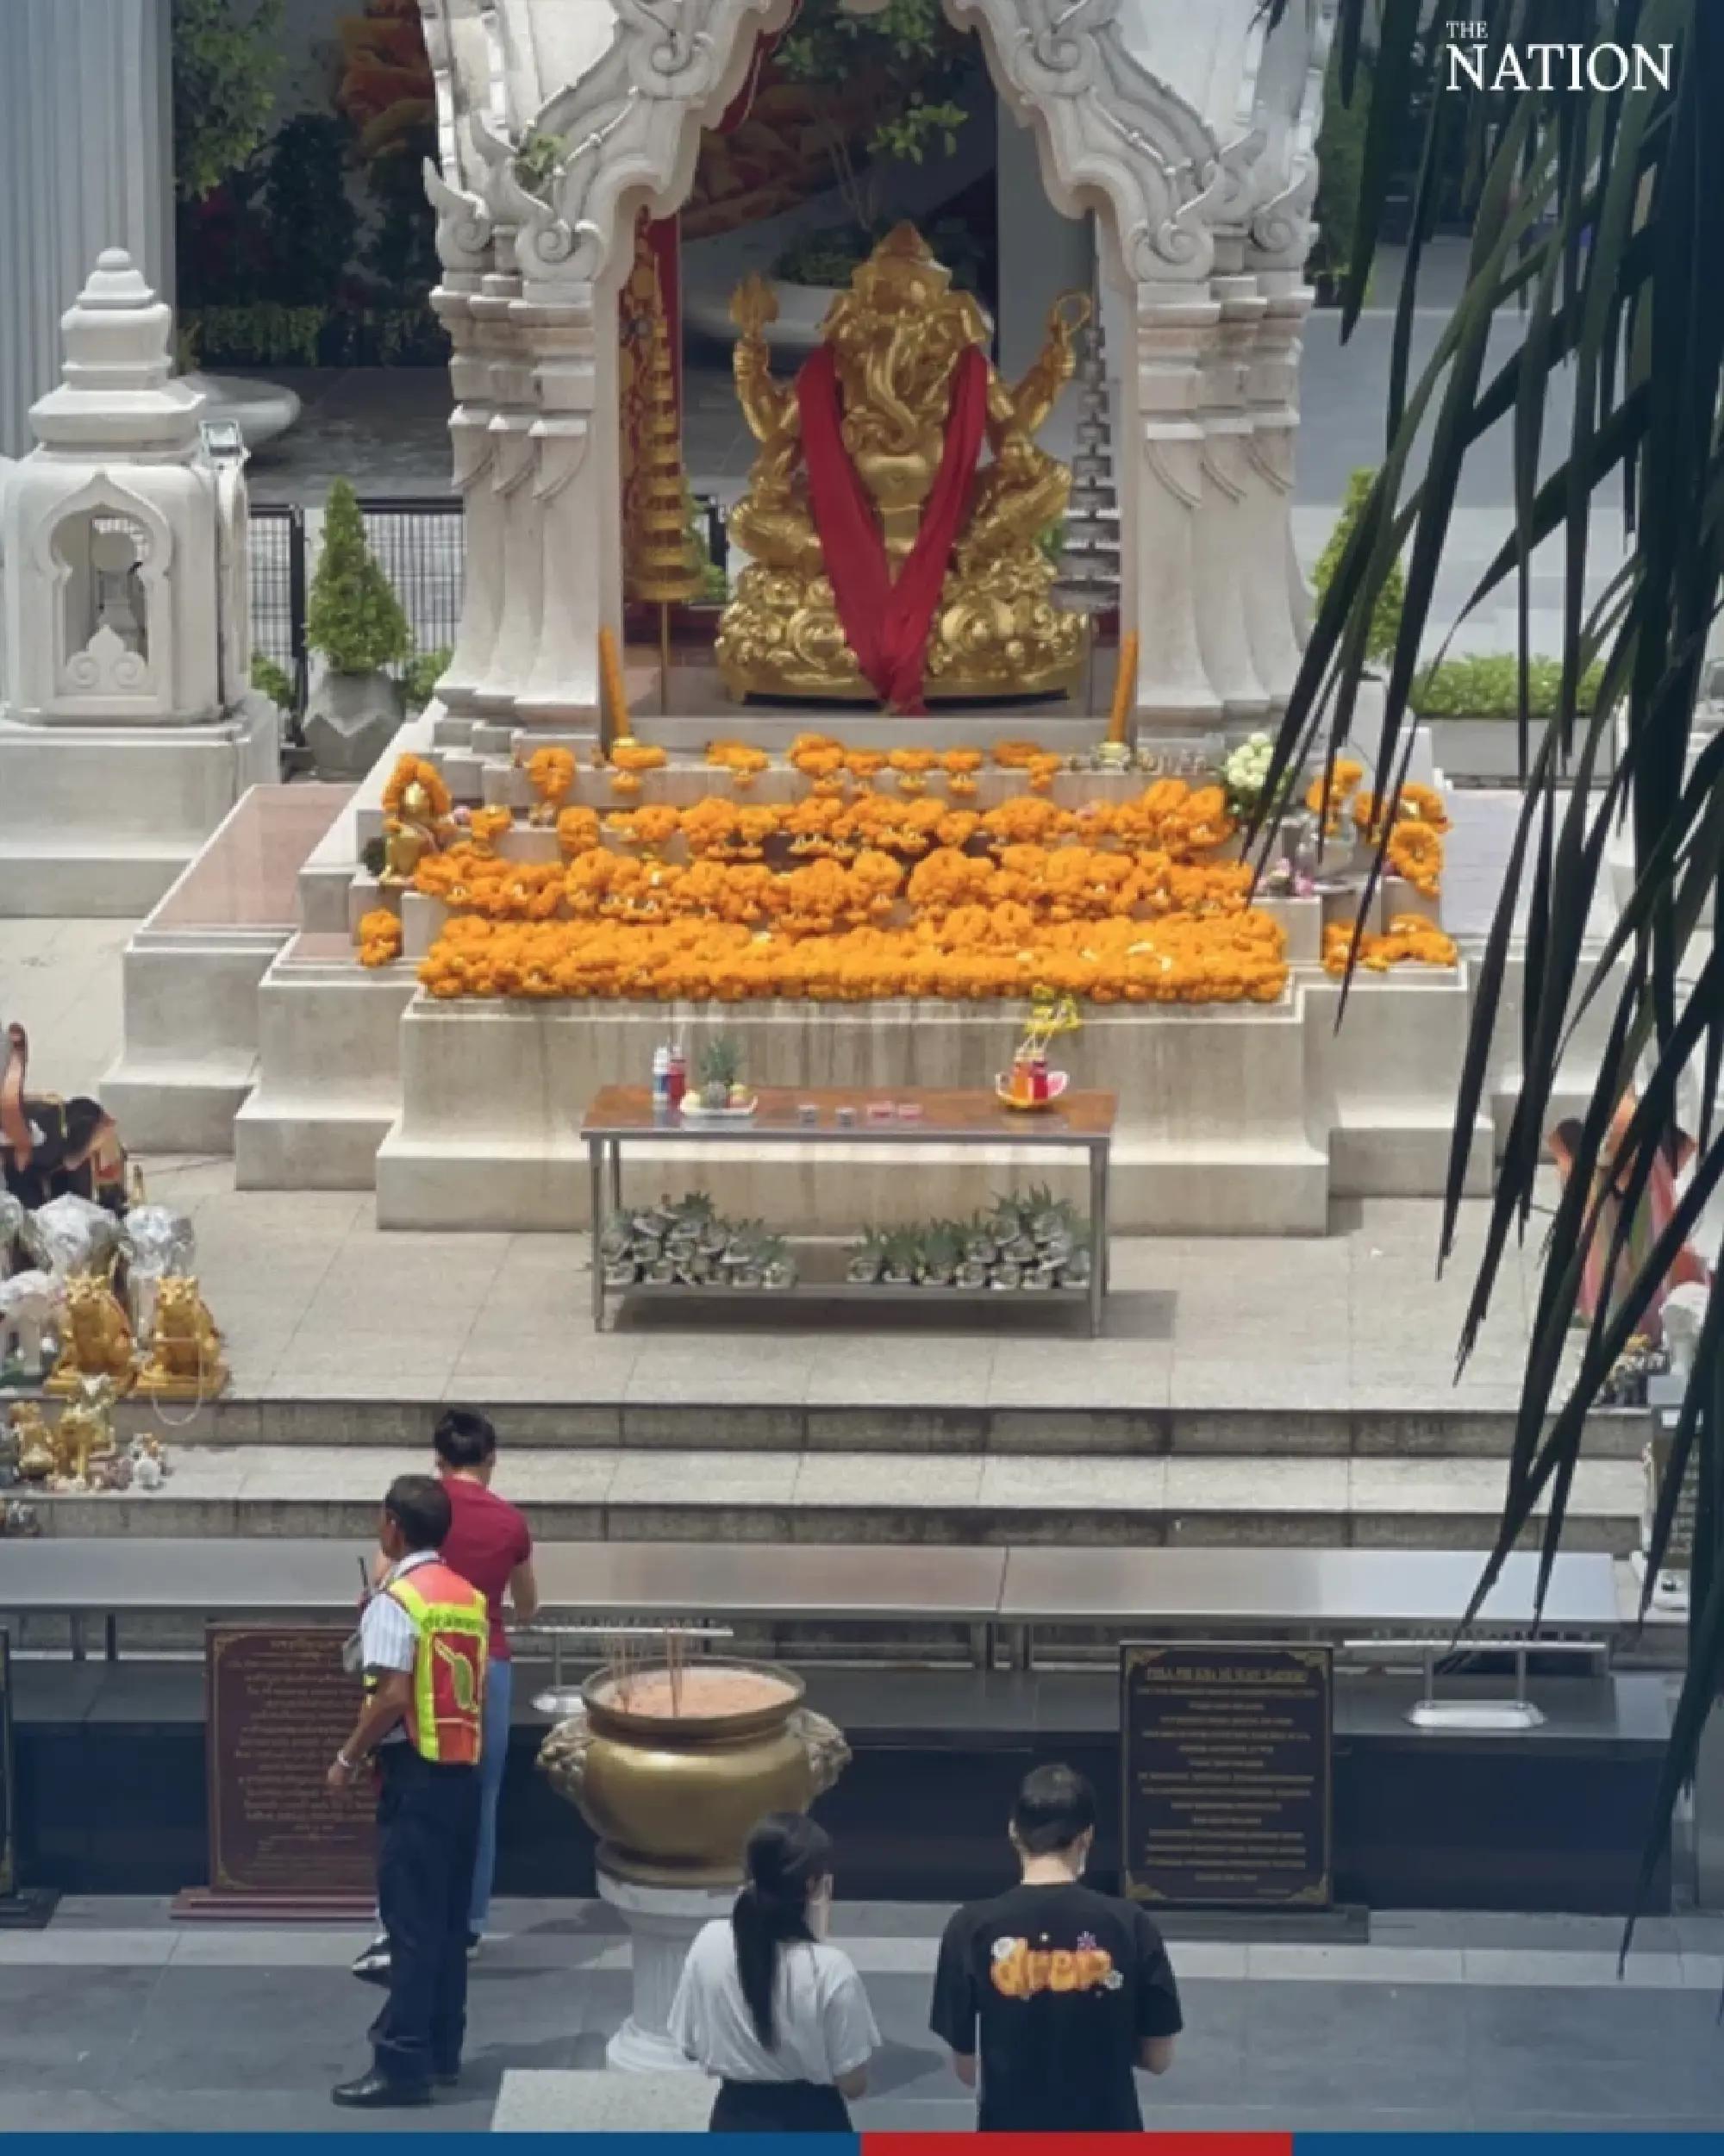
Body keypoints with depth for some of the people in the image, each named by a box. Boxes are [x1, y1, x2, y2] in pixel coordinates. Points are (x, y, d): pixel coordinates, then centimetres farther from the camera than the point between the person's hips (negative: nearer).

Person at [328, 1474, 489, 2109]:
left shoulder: (397, 1601, -13)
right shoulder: (469, 1597, 11)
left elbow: (393, 1696, -20)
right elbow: (475, 1690, 12)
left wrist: (347, 1759, -11)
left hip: (416, 1774, -8)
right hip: (465, 1770, 8)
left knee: (411, 1924, -7)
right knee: (449, 1919, 13)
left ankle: (402, 2063, -7)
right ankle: (443, 2050, 19)